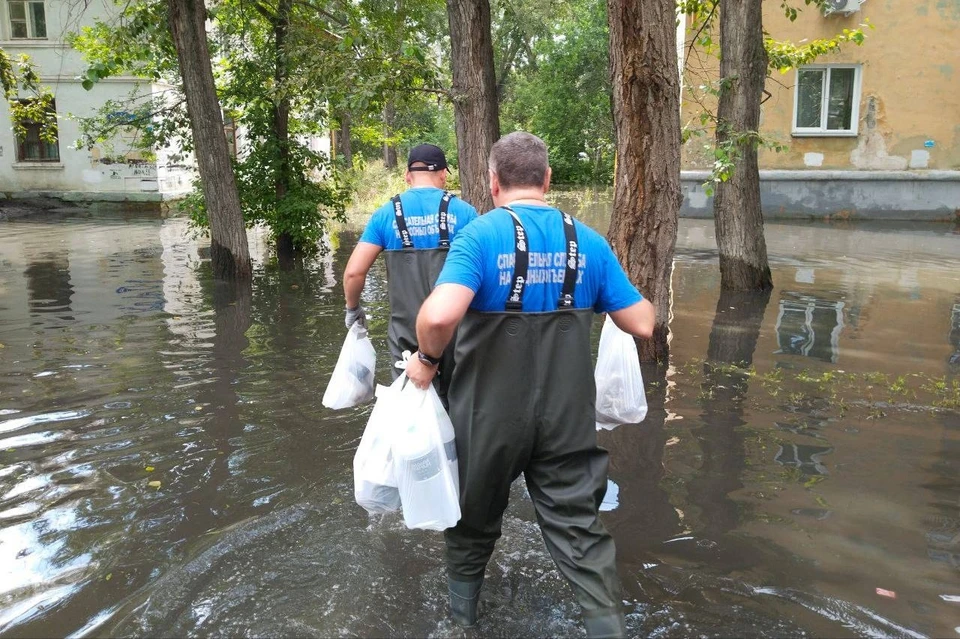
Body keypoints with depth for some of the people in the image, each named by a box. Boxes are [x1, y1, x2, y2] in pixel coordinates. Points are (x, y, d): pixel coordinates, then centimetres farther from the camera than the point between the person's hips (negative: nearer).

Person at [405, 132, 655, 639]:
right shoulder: (588, 242, -2)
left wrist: (427, 359, -11)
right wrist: (641, 299, 23)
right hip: (567, 417, 2)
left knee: (474, 516, 22)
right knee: (579, 529, 12)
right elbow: (642, 324, 1)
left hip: (490, 416, -1)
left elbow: (439, 315, -31)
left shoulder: (480, 236, -14)